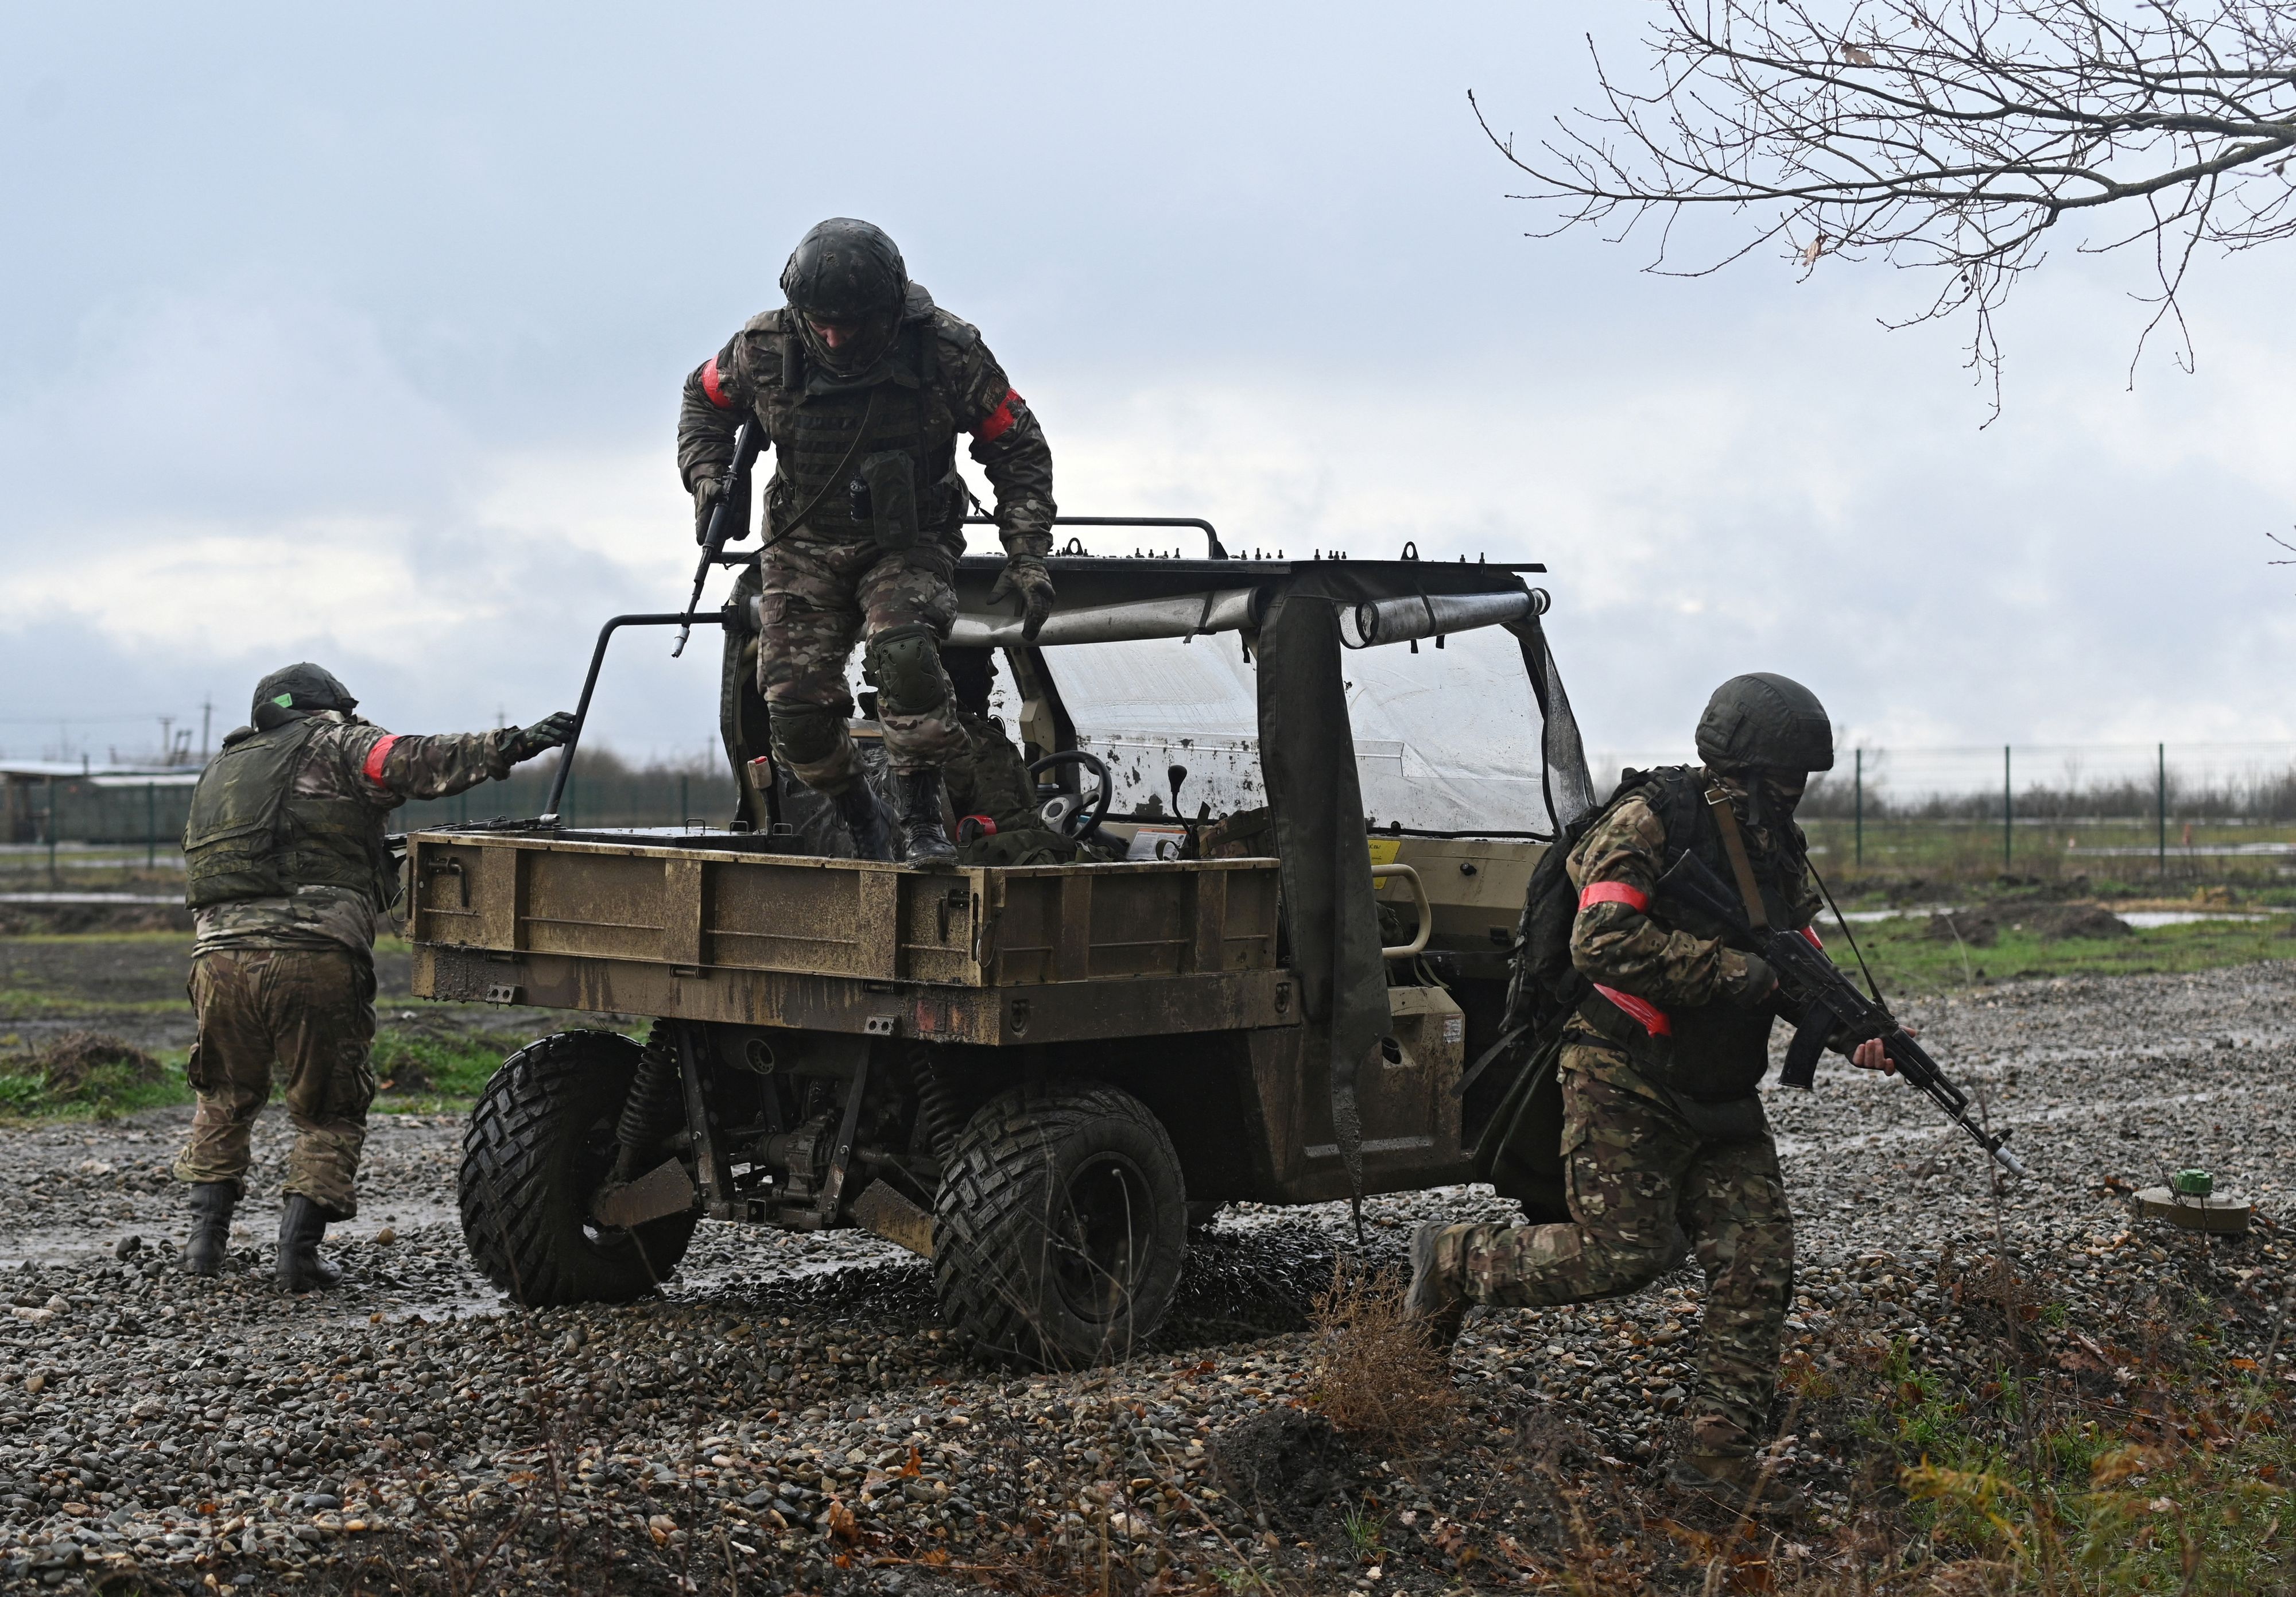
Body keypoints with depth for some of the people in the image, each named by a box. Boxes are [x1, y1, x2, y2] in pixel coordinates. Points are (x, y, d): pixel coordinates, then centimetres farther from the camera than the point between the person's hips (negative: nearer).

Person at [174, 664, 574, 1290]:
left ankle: (206, 1235, 23)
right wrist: (512, 745, -10)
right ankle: (298, 1248, 2)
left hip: (219, 952, 5)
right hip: (316, 956, -5)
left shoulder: (219, 772, 31)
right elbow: (414, 763, -5)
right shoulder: (335, 744, 13)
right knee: (329, 1113, 12)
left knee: (227, 1096, 28)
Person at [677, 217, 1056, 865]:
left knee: (902, 650, -32)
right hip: (804, 548, 2)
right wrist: (707, 476, -2)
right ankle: (862, 823, 15)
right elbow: (704, 398, 13)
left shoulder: (946, 350, -16)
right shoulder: (766, 348, -11)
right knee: (795, 702, -11)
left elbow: (1017, 448, -4)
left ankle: (924, 820, -19)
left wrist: (1027, 557, -11)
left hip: (908, 545, -2)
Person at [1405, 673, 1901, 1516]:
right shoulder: (1652, 820, -15)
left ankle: (1718, 1448, 5)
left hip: (1718, 1098, 8)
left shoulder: (1780, 845, 11)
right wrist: (1735, 971, -26)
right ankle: (1456, 1259, 14)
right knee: (1619, 1254, -10)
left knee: (1757, 1264, -2)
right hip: (1625, 1079, -8)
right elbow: (1604, 943, -27)